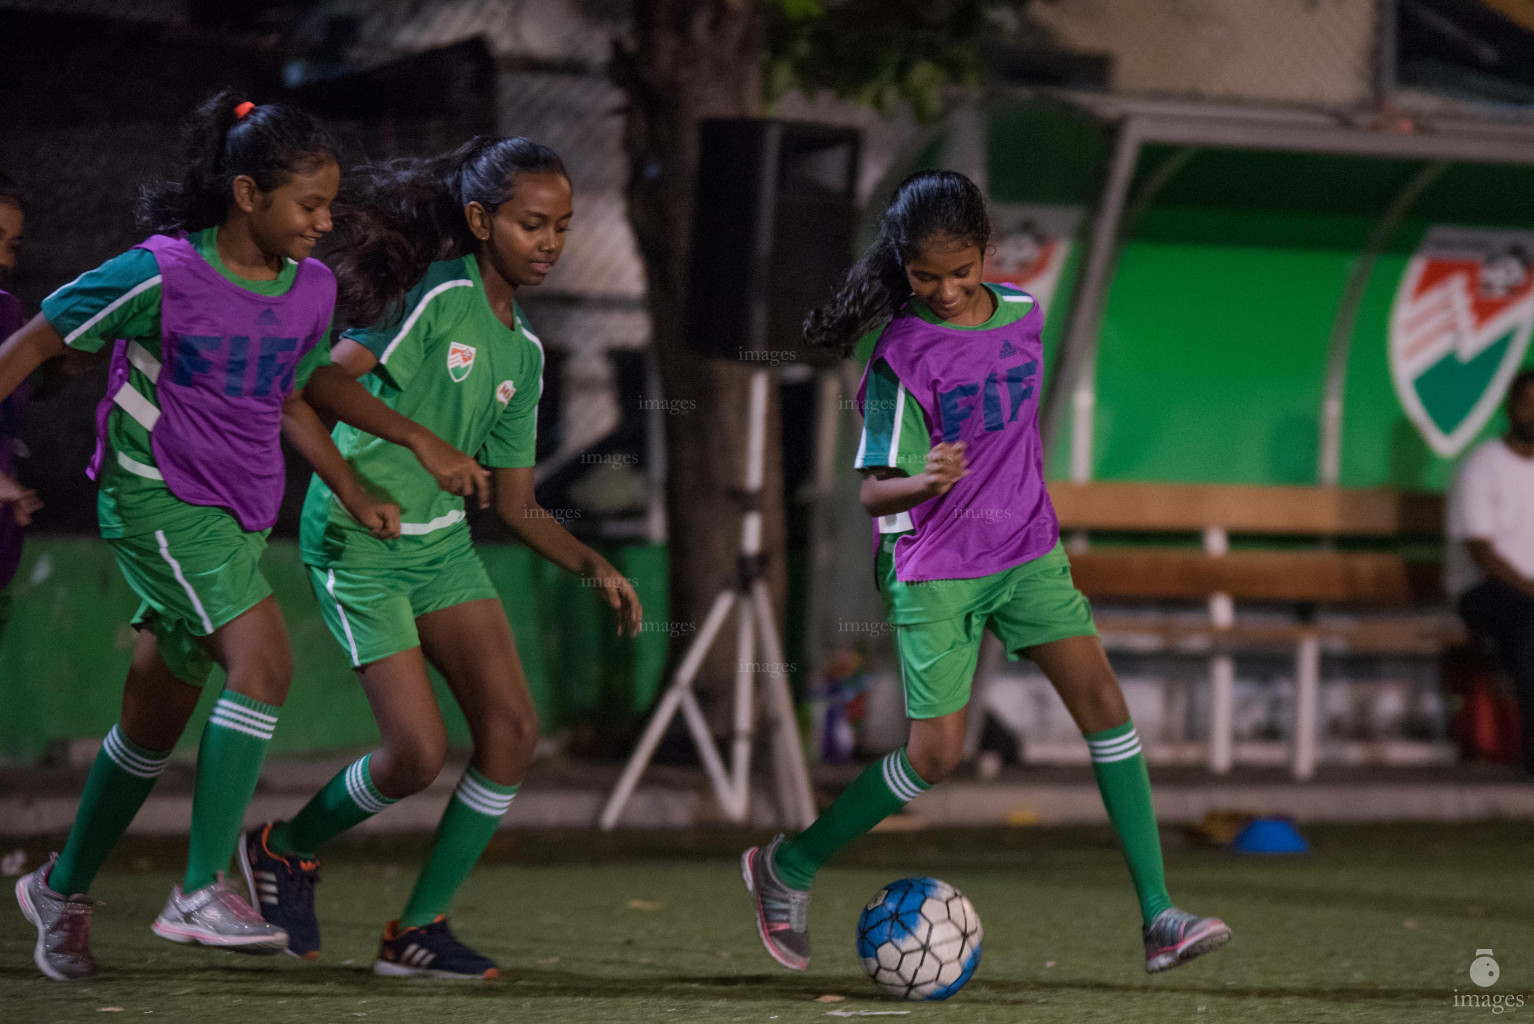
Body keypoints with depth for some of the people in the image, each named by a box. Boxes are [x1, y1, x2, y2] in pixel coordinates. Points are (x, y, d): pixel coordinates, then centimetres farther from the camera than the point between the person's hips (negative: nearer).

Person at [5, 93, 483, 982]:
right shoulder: (163, 275, -16)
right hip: (156, 499, -7)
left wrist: (356, 495, 12)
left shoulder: (313, 288, 3)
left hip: (240, 516, 7)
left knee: (157, 716, 13)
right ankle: (202, 892, -22)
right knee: (264, 661, -23)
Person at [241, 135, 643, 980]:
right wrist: (352, 487, -34)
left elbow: (517, 506, 14)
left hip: (442, 544, 8)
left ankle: (418, 930, 5)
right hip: (358, 547, -8)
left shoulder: (522, 351, 10)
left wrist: (594, 568, 1)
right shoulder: (440, 297, -13)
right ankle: (287, 850, 19)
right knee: (417, 752, -12)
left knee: (512, 726, -6)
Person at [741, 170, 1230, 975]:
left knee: (1102, 699, -10)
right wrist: (923, 482, -39)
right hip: (934, 570, -5)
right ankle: (787, 869, 18)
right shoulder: (901, 353, -15)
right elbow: (873, 492, -18)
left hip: (1027, 552, 5)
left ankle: (1159, 920, -10)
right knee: (934, 756, -4)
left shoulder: (1023, 316, 1)